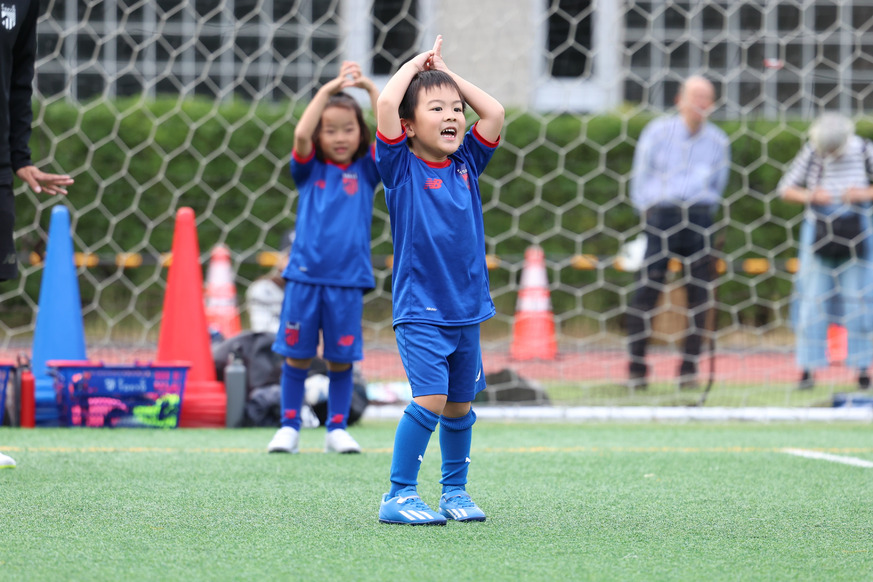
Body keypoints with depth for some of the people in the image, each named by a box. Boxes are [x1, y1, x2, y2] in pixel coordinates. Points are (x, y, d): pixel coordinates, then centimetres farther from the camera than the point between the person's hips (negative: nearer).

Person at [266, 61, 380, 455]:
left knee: (342, 358, 4)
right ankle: (289, 427, 9)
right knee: (296, 354, 2)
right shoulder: (309, 169, 6)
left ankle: (337, 429, 12)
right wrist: (328, 90, -12)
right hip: (305, 275, 0)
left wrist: (371, 90, -8)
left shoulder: (366, 170, 8)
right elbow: (301, 135, -12)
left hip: (348, 279, 0)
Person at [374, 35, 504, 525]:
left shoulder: (466, 163, 9)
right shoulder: (401, 166, -5)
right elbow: (387, 103, -17)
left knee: (460, 404, 12)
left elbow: (495, 113, 4)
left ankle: (455, 491, 26)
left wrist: (447, 73, 8)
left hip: (466, 310, 5)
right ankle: (399, 495, -9)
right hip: (420, 310, -5)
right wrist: (418, 65, -3)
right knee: (430, 397, -16)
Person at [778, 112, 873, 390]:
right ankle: (808, 368, 0)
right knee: (812, 300, -2)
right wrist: (810, 196, -15)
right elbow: (786, 188, 2)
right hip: (818, 232, 0)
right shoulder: (811, 152, -3)